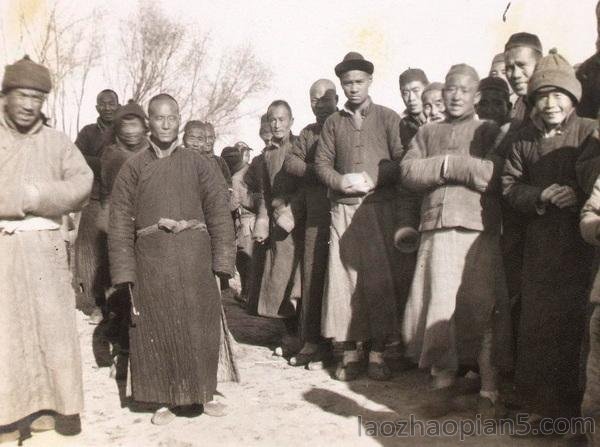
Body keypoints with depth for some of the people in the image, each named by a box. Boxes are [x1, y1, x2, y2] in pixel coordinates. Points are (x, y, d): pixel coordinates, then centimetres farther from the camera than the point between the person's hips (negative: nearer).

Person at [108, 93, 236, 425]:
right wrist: (124, 271, -4)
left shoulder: (197, 163, 7)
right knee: (157, 331, 6)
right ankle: (167, 399, 21)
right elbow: (120, 220, 4)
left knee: (199, 328, 6)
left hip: (194, 259, 0)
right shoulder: (133, 167, 6)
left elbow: (219, 212, 3)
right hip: (151, 259, 0)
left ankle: (203, 393, 24)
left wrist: (223, 261, -5)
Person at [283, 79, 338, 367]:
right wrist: (318, 170, -7)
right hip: (316, 218, 3)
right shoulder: (308, 133, 21)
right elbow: (290, 162, 8)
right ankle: (312, 341, 5)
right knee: (312, 276, -2)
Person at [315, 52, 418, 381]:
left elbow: (401, 160, 0)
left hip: (381, 207, -2)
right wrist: (342, 182, -9)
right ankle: (349, 352, 6)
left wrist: (372, 180, -13)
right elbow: (321, 163, 9)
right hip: (344, 209, 2)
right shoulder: (333, 123, 14)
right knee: (343, 278, -2)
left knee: (381, 278, -3)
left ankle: (377, 353, 4)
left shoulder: (388, 118, 8)